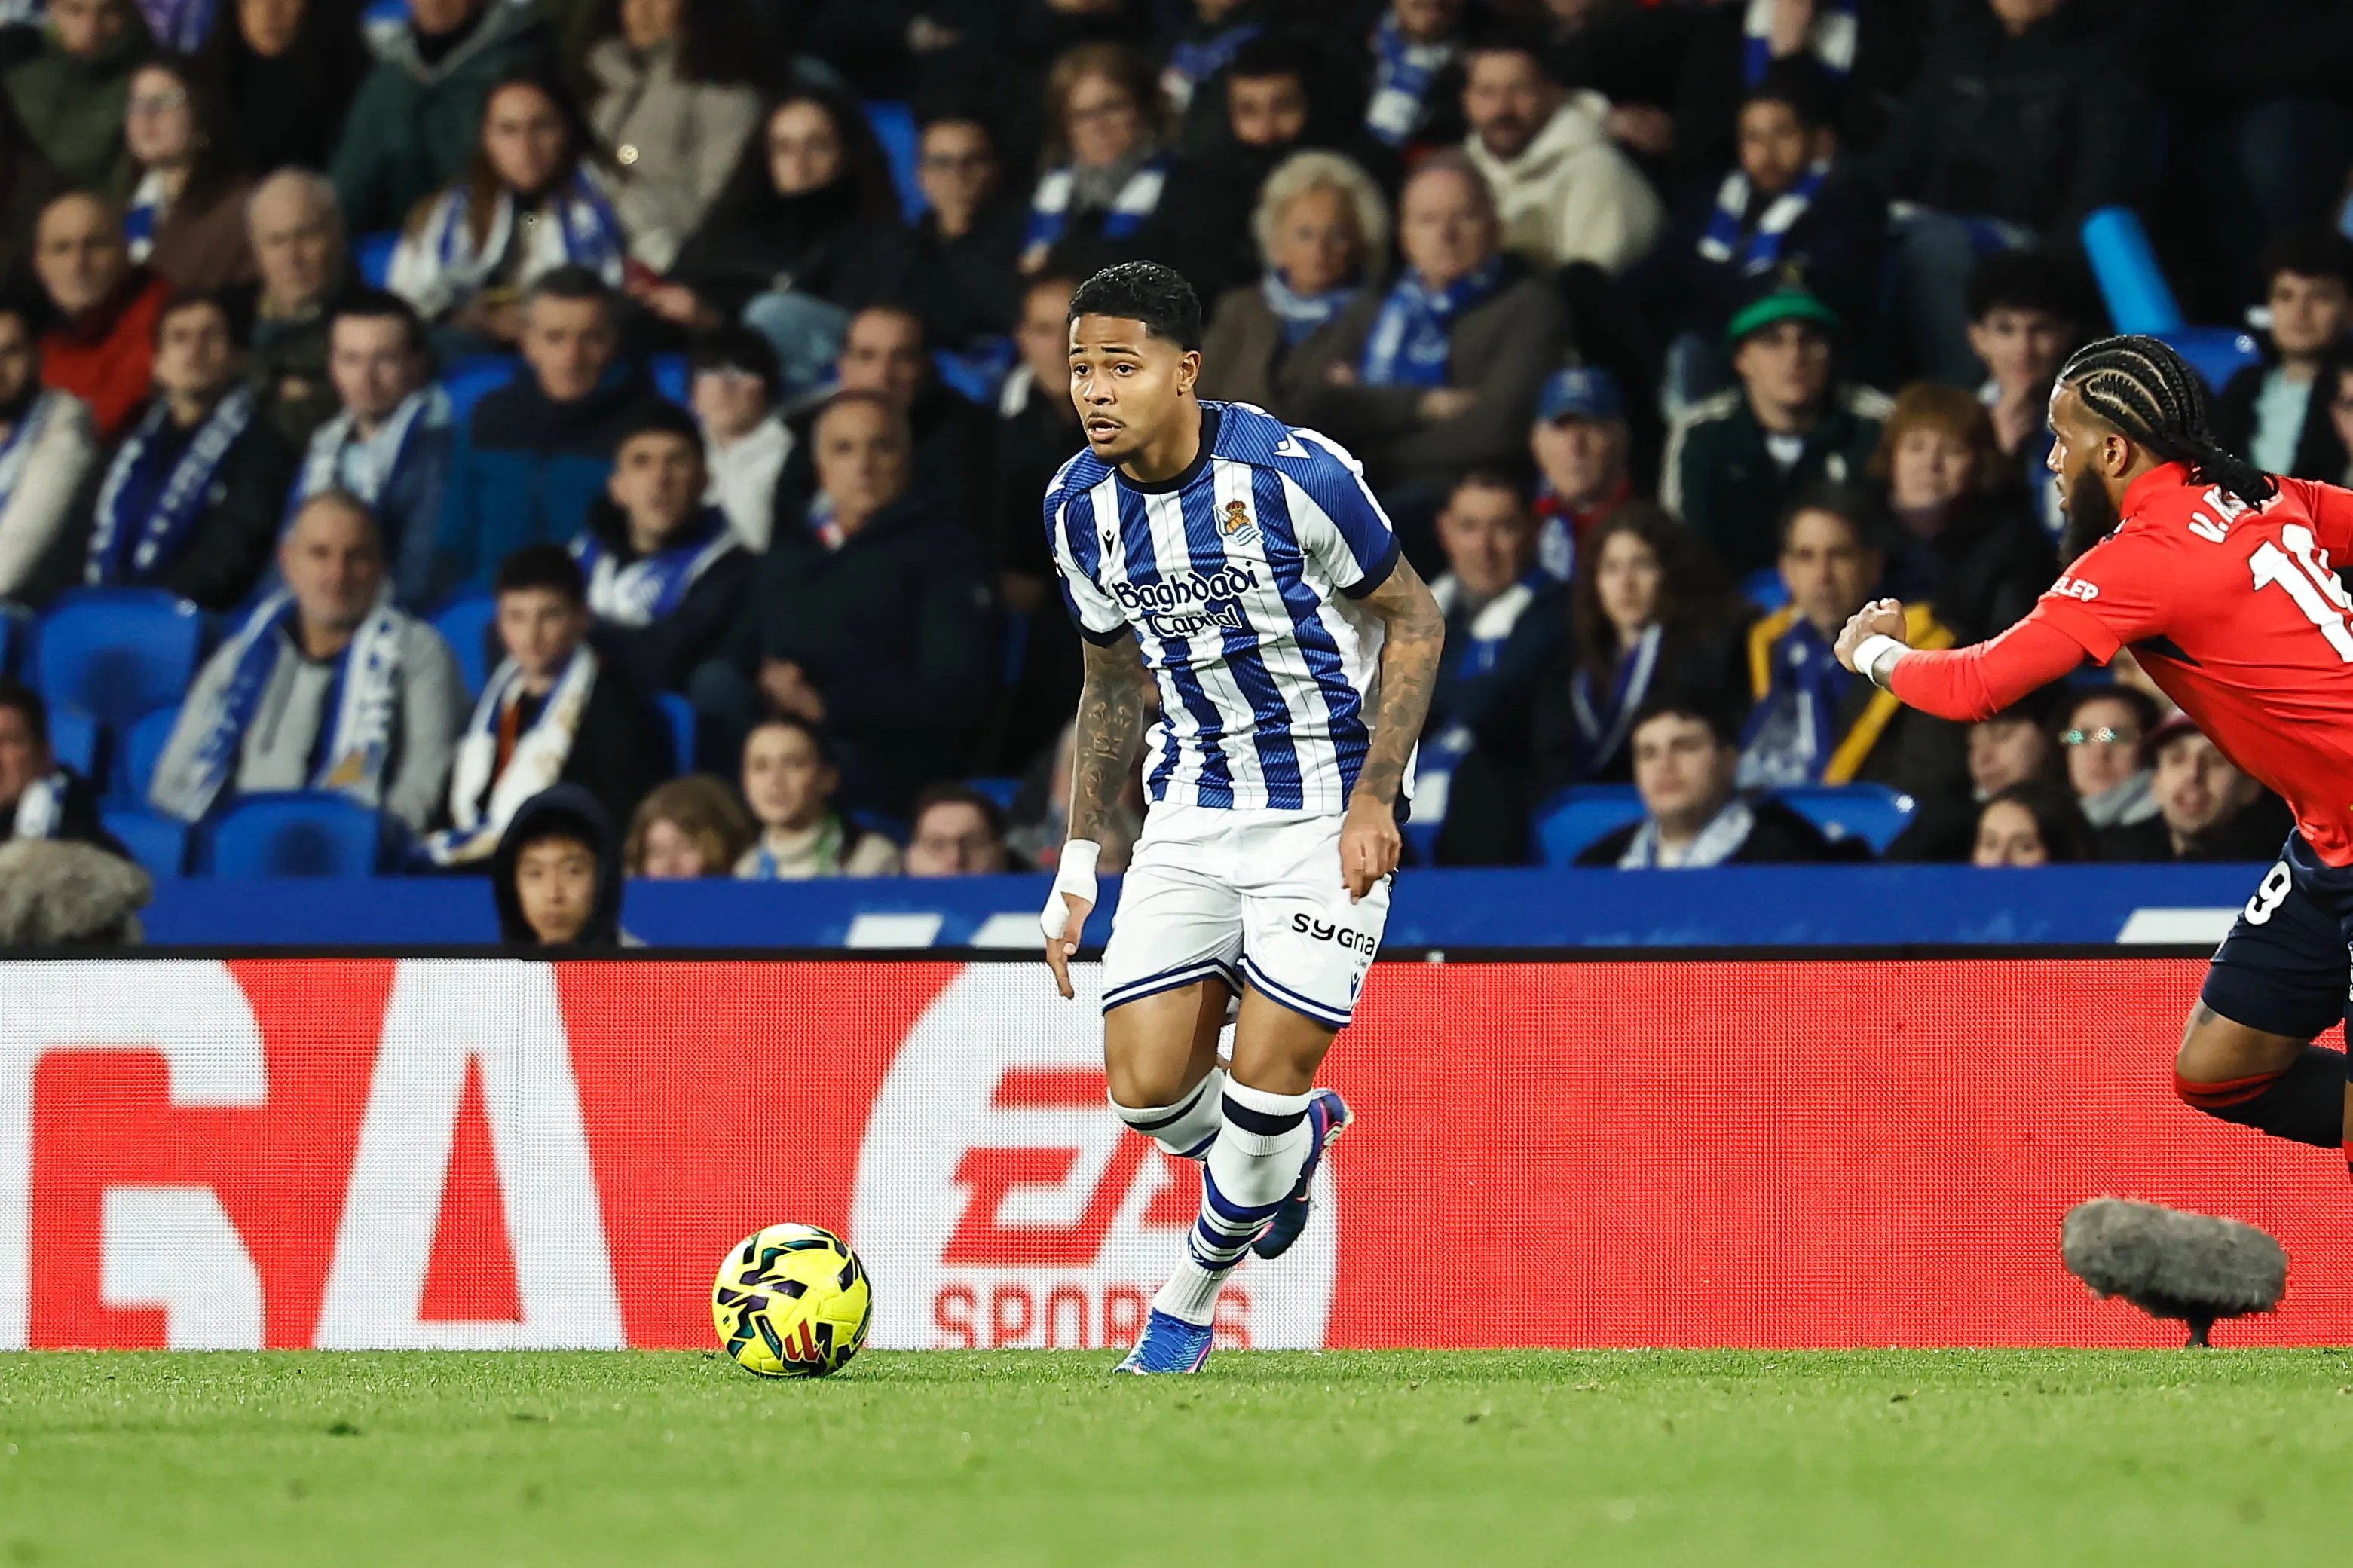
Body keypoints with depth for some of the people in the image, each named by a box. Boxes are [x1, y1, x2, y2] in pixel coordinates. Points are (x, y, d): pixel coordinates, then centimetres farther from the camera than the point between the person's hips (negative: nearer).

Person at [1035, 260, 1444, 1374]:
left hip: (1327, 814, -5)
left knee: (1264, 1089, -9)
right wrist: (1078, 862, 11)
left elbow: (1414, 620, -8)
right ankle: (1296, 1137, 29)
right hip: (1193, 811, 5)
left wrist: (1373, 801, -16)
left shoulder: (1289, 475, -18)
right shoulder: (1079, 508, -1)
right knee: (1148, 1091, -6)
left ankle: (1193, 1291, 18)